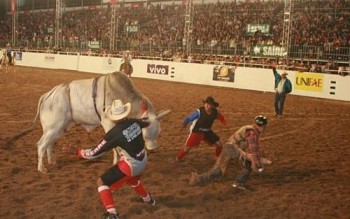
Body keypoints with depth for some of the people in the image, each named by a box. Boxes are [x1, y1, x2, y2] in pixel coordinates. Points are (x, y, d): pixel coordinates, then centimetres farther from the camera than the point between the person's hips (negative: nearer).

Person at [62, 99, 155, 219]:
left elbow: (94, 153, -17)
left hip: (129, 166, -7)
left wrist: (76, 151, -5)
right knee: (132, 180, 39)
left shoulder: (114, 133, -22)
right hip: (142, 162, 7)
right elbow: (147, 122, 19)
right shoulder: (134, 122, -7)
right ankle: (148, 199, 57)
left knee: (102, 182, 6)